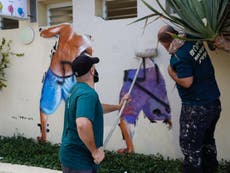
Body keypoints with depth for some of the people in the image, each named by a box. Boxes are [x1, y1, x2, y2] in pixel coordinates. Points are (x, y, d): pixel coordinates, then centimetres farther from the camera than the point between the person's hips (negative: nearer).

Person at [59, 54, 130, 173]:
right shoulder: (88, 93, -23)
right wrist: (95, 151, -27)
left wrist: (118, 106, 33)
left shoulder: (77, 89, 8)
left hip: (73, 155, 9)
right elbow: (82, 125, -40)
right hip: (78, 160, -9)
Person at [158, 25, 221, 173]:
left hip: (196, 108, -9)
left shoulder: (179, 57, -24)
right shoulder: (193, 39, -1)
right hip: (214, 103, 9)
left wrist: (171, 72, -10)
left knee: (190, 146, 4)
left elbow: (187, 82, -25)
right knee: (207, 141, 24)